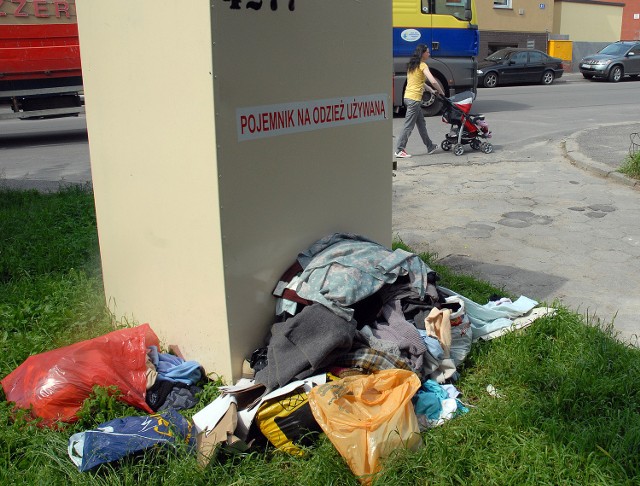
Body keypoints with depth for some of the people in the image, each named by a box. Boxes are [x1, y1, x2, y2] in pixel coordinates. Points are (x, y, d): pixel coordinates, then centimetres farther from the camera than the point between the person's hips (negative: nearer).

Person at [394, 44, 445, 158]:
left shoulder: (412, 65, 15)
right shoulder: (422, 65, -10)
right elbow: (433, 81, -20)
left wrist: (431, 90, 21)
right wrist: (441, 92, -5)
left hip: (408, 96, 9)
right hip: (414, 98, -9)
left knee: (421, 123, 17)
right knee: (409, 126, -5)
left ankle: (430, 146, 27)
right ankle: (399, 150, -3)